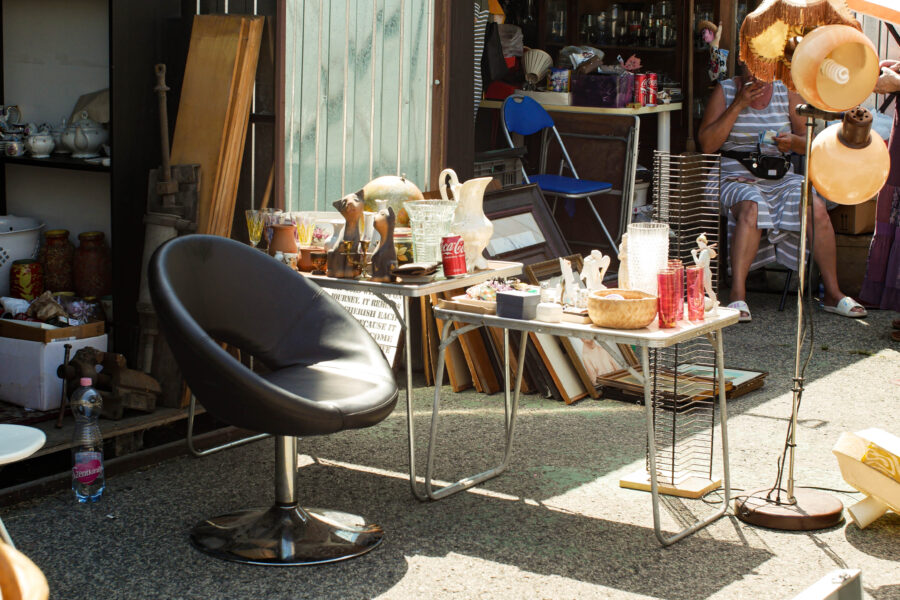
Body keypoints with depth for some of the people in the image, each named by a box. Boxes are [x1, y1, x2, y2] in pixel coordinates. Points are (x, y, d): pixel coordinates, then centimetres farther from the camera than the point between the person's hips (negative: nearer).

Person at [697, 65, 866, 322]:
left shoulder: (787, 92, 9)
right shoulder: (725, 91, 2)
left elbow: (809, 142, 11)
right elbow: (707, 144, -9)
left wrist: (794, 142, -13)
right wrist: (738, 105, -14)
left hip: (781, 179, 3)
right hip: (738, 178, -3)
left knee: (817, 208, -25)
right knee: (752, 208, -37)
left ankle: (832, 293, -14)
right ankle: (737, 296, -39)